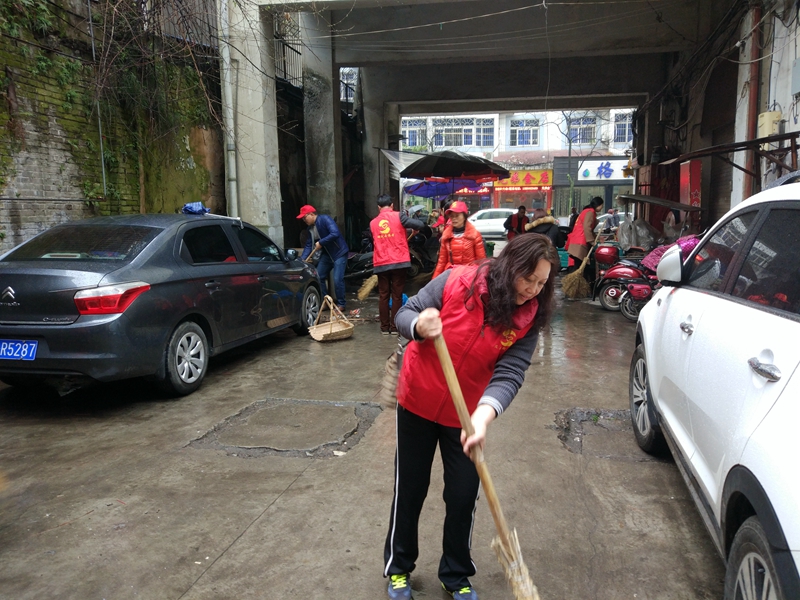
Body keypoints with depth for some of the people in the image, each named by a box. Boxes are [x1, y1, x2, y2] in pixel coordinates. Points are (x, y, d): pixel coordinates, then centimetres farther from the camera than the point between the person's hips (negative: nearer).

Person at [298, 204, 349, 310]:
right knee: (319, 277, 5)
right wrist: (302, 260, -9)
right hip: (326, 253, 8)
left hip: (339, 253, -8)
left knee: (337, 279, -13)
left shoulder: (325, 219, -18)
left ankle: (341, 304, 3)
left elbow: (335, 233, -31)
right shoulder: (310, 228, 6)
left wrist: (321, 242, -24)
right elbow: (308, 245, 4)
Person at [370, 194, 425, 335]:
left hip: (380, 264, 3)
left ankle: (384, 327, 12)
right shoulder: (398, 216, -3)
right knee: (397, 295, 4)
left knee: (383, 296, 10)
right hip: (398, 262, -3)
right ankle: (394, 327, 6)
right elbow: (420, 225, -10)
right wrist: (415, 228, 13)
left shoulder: (373, 223, 8)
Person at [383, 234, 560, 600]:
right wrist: (419, 326, -35)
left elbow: (509, 376, -22)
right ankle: (398, 568, 37)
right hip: (417, 404, -1)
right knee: (410, 489, 13)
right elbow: (405, 315, -11)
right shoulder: (457, 281, -20)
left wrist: (484, 416, -40)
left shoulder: (528, 319, -13)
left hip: (467, 416, 2)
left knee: (463, 496, 9)